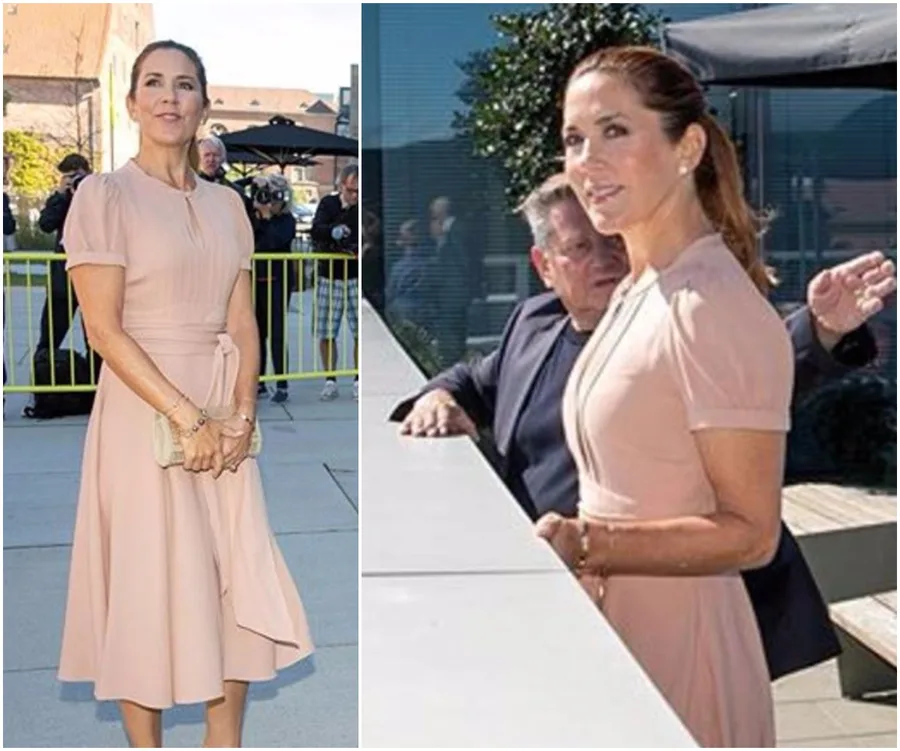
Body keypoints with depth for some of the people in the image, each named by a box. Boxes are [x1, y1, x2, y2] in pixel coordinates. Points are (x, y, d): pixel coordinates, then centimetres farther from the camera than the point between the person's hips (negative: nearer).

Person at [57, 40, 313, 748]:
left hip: (224, 414, 5)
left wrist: (240, 414, -8)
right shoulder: (104, 195, -6)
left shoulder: (227, 204, 10)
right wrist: (186, 416, -17)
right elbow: (104, 330, -12)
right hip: (143, 411, -5)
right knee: (148, 585, 4)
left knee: (239, 585, 7)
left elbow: (243, 322, 7)